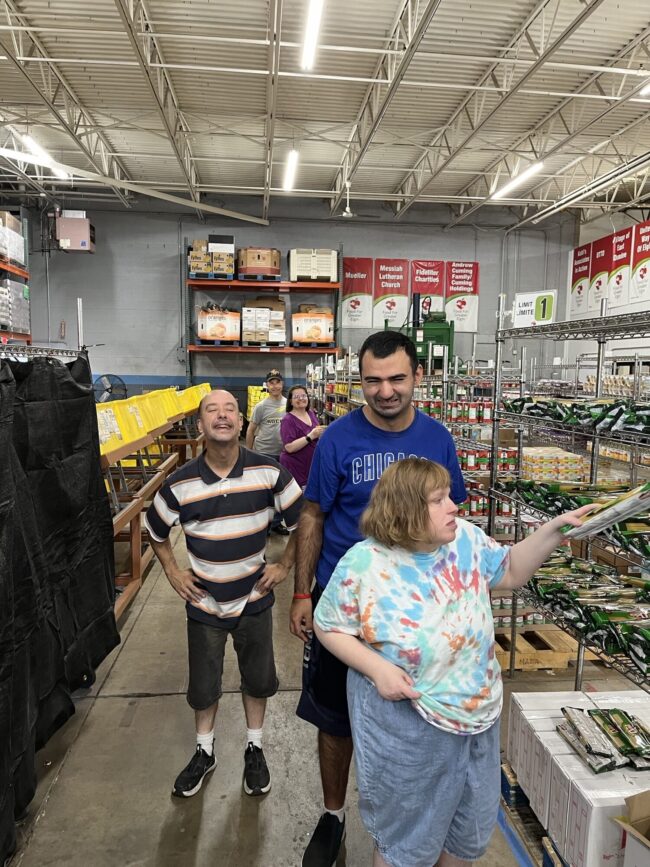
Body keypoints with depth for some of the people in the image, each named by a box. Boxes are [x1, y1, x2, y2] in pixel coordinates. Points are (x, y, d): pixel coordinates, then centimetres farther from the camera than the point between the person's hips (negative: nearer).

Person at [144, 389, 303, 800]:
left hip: (254, 600, 0)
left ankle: (255, 749, 42)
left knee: (258, 679, 16)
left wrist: (284, 565, -3)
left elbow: (304, 519, -3)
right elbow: (155, 530, 5)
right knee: (203, 685, 16)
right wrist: (173, 573, 1)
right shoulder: (180, 484, -14)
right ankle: (205, 752, 43)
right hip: (204, 603, 0)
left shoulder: (269, 473, -16)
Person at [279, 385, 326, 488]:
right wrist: (311, 436, -28)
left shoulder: (311, 413, 6)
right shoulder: (288, 420, -14)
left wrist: (321, 433, 1)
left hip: (313, 465, 6)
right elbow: (289, 447, -24)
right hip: (296, 467, -6)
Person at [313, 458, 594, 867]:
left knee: (474, 826, 26)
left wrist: (555, 529, -7)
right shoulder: (364, 563, -21)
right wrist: (377, 667, -23)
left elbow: (510, 572, 5)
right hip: (406, 726, -5)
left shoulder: (465, 538, -9)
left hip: (479, 716, 5)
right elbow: (329, 626, -10)